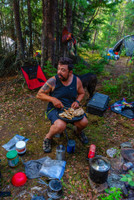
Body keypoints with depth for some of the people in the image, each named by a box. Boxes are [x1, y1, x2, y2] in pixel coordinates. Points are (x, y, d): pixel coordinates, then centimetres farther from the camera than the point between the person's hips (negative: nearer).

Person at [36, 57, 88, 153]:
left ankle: (79, 131, 22)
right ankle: (48, 137, 4)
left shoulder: (76, 80, -5)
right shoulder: (53, 81, -14)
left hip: (71, 108, 3)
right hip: (54, 109, -3)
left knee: (84, 122, -19)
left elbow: (82, 93, 13)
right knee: (60, 126, -32)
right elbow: (39, 94, -6)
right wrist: (53, 99, -21)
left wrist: (77, 101, -8)